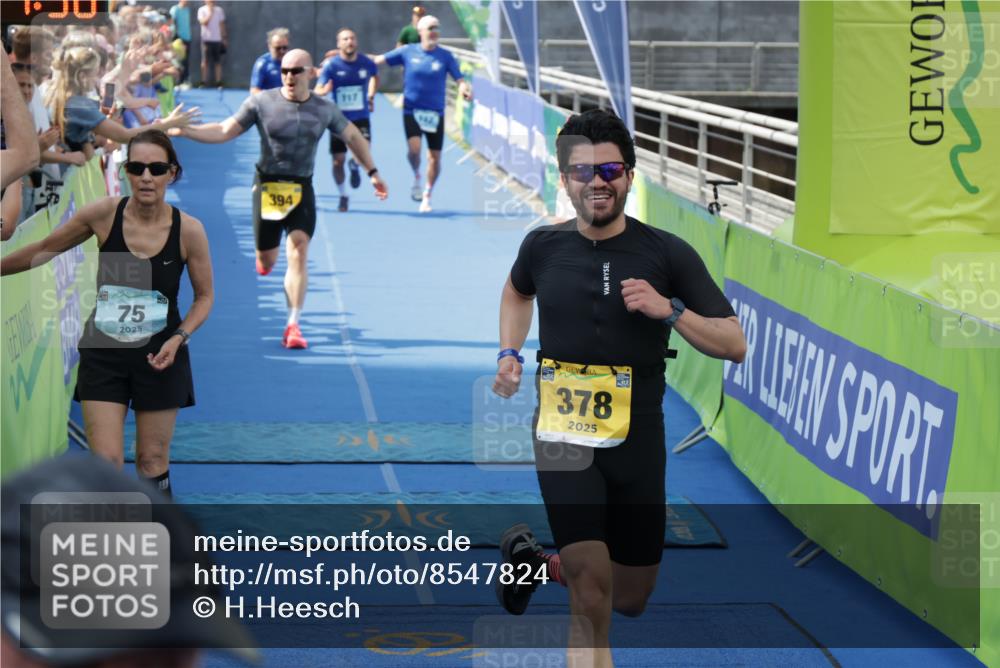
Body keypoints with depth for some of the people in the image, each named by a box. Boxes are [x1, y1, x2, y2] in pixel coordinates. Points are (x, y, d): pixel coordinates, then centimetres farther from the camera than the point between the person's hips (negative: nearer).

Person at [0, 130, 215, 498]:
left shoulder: (189, 230, -12)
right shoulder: (103, 214, -12)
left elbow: (204, 296, 1)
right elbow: (45, 250, 4)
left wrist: (179, 338, -15)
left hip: (160, 356, 0)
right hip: (103, 354, 1)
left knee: (153, 463, 8)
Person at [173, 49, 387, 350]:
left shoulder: (325, 109, 2)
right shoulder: (261, 103, -5)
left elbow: (353, 136, 18)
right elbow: (224, 131, -6)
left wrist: (372, 172, 17)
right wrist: (182, 130, -17)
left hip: (301, 190, 1)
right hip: (267, 186, -1)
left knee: (298, 254, -13)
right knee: (266, 262, 4)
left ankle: (293, 326, -9)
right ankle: (265, 257, 45)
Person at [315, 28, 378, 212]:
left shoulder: (366, 63, -4)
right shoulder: (331, 66, -9)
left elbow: (375, 76, 21)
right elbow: (317, 92, -14)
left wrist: (371, 96, 12)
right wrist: (323, 90, -37)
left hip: (361, 118, 0)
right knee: (338, 160, 2)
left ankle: (355, 165, 15)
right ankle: (343, 196, 25)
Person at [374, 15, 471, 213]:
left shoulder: (445, 56, -1)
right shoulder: (408, 52, -2)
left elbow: (460, 79, -5)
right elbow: (378, 60, 1)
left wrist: (465, 88, -28)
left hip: (436, 113, 1)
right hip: (412, 110, -1)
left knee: (435, 157, 4)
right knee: (414, 148, -23)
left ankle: (426, 196, 26)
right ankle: (416, 176, 9)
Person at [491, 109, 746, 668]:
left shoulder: (668, 254, -5)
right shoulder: (544, 246, 1)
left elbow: (735, 345, -6)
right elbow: (518, 292, 26)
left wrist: (669, 310, -21)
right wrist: (510, 354, 10)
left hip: (637, 439, 1)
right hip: (564, 435, -1)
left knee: (629, 600, 13)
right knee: (592, 591, -19)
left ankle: (537, 560, 38)